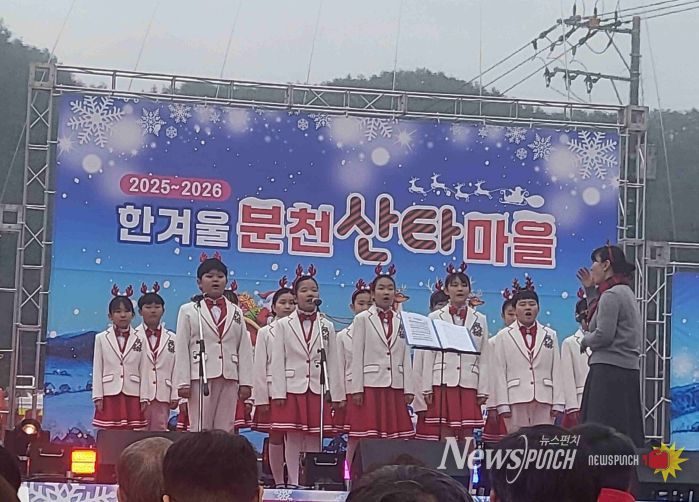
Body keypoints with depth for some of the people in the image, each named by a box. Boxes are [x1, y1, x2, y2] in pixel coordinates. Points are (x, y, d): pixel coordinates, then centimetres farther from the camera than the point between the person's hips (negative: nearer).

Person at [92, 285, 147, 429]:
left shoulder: (140, 340, 5)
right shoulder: (101, 338, 5)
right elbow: (97, 370, 4)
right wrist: (97, 397, -2)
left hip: (132, 394, 1)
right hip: (110, 393, -1)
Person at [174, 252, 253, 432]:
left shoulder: (236, 312, 15)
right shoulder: (188, 311, 8)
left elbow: (245, 349, 9)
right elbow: (181, 349, 1)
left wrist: (245, 382, 0)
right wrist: (183, 382, -7)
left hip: (229, 377, 3)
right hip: (200, 376, -3)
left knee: (225, 429, 3)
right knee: (200, 429, -3)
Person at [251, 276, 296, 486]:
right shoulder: (265, 333, 7)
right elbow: (260, 367, 3)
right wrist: (261, 398, -3)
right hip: (274, 390, 0)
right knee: (276, 439, 3)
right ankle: (278, 483, 8)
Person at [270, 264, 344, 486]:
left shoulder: (327, 326, 10)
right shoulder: (283, 325, 5)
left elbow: (333, 362, 7)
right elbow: (277, 361, 1)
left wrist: (336, 394, 2)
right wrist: (278, 392, -7)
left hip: (318, 390, 2)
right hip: (292, 388, -1)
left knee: (314, 440, 2)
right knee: (293, 439, -1)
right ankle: (293, 483, 5)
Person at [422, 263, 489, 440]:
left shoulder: (480, 319, 12)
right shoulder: (435, 318, 8)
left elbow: (483, 359, 9)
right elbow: (429, 356, 5)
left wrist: (483, 390, 2)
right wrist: (427, 388, -2)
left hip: (469, 383, 1)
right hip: (444, 381, -1)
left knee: (467, 435, 0)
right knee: (446, 435, -3)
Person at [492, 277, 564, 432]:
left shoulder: (550, 335, 16)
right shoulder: (503, 336, 10)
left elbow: (556, 371, 10)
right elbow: (500, 373, 3)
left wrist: (557, 403, 2)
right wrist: (503, 404, -6)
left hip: (544, 401, 2)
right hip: (516, 400, -1)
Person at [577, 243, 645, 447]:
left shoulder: (611, 295, -11)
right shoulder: (626, 292, 20)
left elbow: (603, 335, -18)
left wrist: (585, 340, 2)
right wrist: (590, 291, 20)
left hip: (608, 371, -10)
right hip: (629, 371, 10)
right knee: (626, 432, 9)